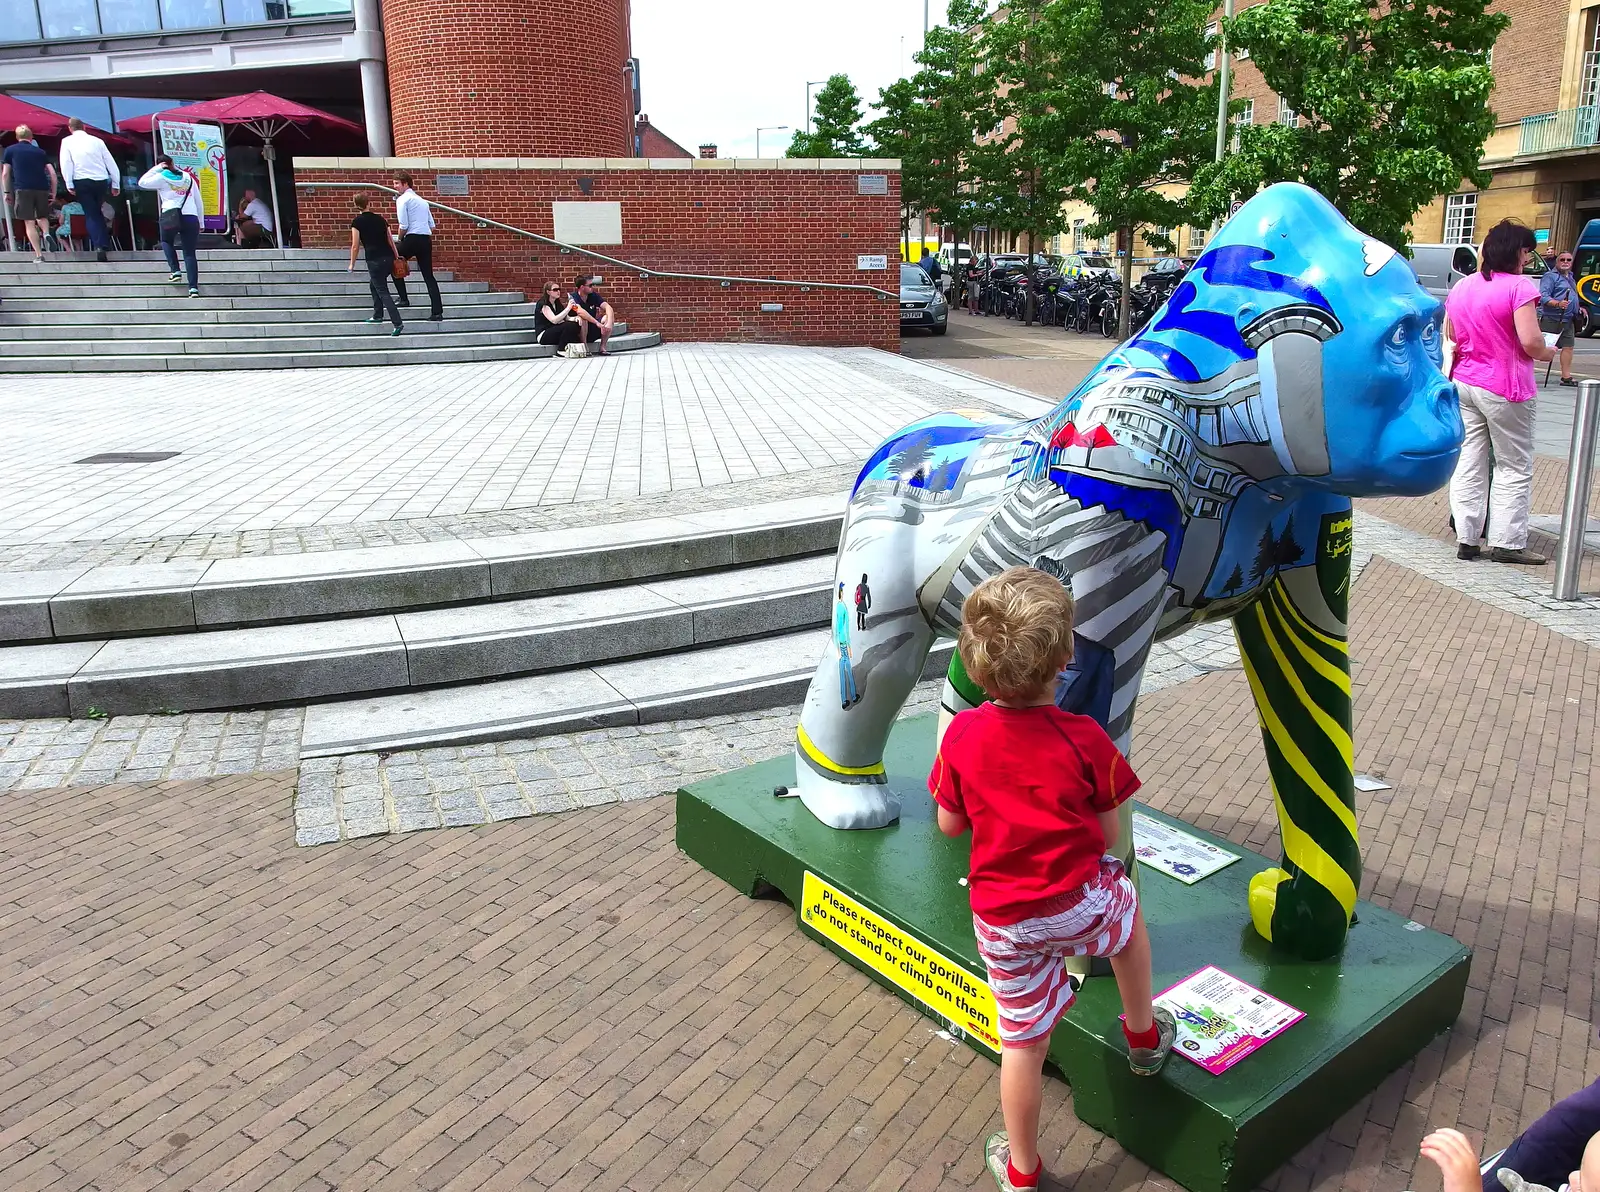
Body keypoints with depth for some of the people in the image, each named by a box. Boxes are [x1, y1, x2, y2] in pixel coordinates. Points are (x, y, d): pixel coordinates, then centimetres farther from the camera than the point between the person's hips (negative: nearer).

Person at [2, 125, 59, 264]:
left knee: (29, 223, -1)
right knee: (42, 217, 21)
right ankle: (46, 233, -12)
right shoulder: (40, 152, 16)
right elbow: (52, 173, 9)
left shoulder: (10, 150, 12)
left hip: (23, 189, -2)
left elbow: (5, 174, 8)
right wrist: (54, 192, 15)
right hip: (42, 188, 2)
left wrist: (7, 192, 16)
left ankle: (39, 255, -8)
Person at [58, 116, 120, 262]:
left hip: (82, 181, -2)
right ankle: (105, 243, 13)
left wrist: (69, 184, -3)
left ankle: (99, 246, -15)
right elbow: (111, 163, 8)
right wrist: (116, 184, 11)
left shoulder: (67, 141, 6)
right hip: (101, 180, 2)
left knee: (91, 214, 0)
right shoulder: (97, 141, 10)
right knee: (98, 212, 18)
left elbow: (65, 163, -3)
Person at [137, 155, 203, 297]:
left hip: (171, 216, -3)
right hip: (191, 217, 3)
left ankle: (175, 270, 8)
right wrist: (201, 223, 23)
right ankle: (194, 287, -10)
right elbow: (199, 201, 19)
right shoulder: (188, 177, 19)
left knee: (166, 241, 26)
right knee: (189, 252, 2)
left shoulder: (161, 177, 6)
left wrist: (156, 168, 17)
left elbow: (142, 183, 16)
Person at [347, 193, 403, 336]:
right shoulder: (380, 218, 13)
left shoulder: (357, 222, -1)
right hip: (389, 258, 6)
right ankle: (378, 315, 29)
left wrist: (352, 264, 7)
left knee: (383, 292, -3)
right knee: (374, 284, 27)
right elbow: (391, 240, 11)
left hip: (375, 260, -6)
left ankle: (398, 323, -17)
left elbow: (355, 246, -2)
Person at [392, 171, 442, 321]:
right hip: (426, 240, 6)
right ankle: (437, 311, -4)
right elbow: (432, 225, 19)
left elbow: (403, 225, -12)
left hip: (411, 239, -6)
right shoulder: (422, 200, 21)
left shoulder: (402, 199, -3)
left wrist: (400, 239, 4)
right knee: (429, 276, 5)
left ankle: (403, 299, 9)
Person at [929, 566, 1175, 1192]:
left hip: (1002, 921, 1)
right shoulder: (1084, 737, -15)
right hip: (1079, 902, -1)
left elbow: (949, 824, 0)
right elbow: (1108, 835, -5)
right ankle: (1144, 1036, 51)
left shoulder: (961, 733, -11)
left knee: (1023, 1041, 15)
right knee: (1127, 912, 34)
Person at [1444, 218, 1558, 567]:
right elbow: (1531, 342, -17)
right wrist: (1549, 353, 2)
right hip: (1504, 388, -6)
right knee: (1514, 468, 5)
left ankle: (1466, 539, 8)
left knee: (1468, 464, 8)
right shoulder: (1519, 286, -12)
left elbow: (1448, 337, 16)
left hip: (1463, 383, 6)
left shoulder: (1461, 287, 8)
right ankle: (1506, 543, 6)